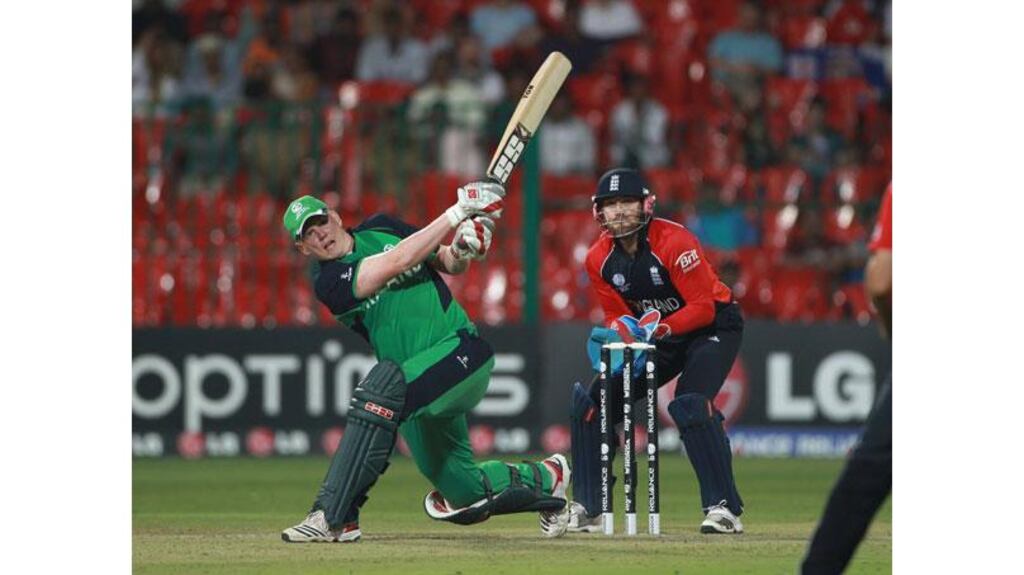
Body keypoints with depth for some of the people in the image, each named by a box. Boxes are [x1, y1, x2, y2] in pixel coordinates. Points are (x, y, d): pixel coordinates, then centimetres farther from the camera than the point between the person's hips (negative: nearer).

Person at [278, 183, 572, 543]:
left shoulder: (382, 229, 8)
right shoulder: (329, 280, -4)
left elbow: (449, 264, 19)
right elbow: (397, 262, -16)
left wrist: (461, 251, -6)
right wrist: (458, 212, -17)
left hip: (463, 351, -2)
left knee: (383, 385, -32)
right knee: (465, 494, 6)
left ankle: (332, 516, -31)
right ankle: (545, 478, 38)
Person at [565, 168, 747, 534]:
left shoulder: (674, 242, -26)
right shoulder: (600, 258, -7)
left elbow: (704, 308, -28)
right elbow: (617, 316, 1)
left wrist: (659, 330, -40)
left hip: (713, 327, -7)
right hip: (659, 334, 7)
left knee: (690, 405, -31)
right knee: (591, 401, -2)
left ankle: (723, 507, -25)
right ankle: (586, 509, 7)